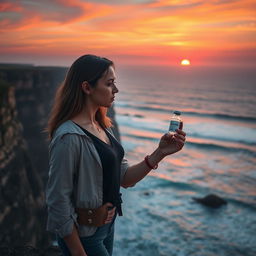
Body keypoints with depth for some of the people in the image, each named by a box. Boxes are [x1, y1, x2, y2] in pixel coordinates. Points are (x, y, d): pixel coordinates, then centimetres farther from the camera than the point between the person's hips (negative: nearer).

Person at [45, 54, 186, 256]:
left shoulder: (103, 128, 2)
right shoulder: (69, 137, -24)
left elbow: (125, 179, 1)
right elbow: (58, 202, -21)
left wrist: (160, 153, -10)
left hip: (107, 225, 8)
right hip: (83, 234, -8)